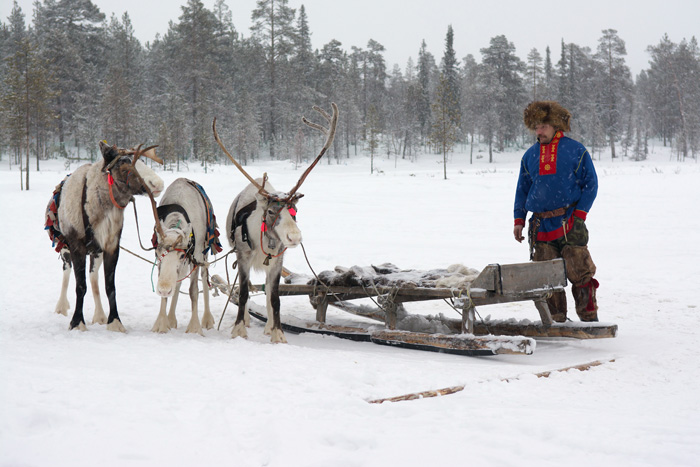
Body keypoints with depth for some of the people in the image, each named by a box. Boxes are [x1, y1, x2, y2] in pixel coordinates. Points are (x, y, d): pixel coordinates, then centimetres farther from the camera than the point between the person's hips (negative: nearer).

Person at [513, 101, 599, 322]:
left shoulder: (576, 150, 3)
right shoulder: (530, 155, 14)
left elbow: (590, 184, 4)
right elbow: (522, 189, 20)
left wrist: (580, 213, -6)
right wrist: (519, 220, 12)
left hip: (570, 223, -3)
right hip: (541, 227, 4)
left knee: (579, 272, -6)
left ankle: (589, 317, 4)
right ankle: (556, 320, 11)